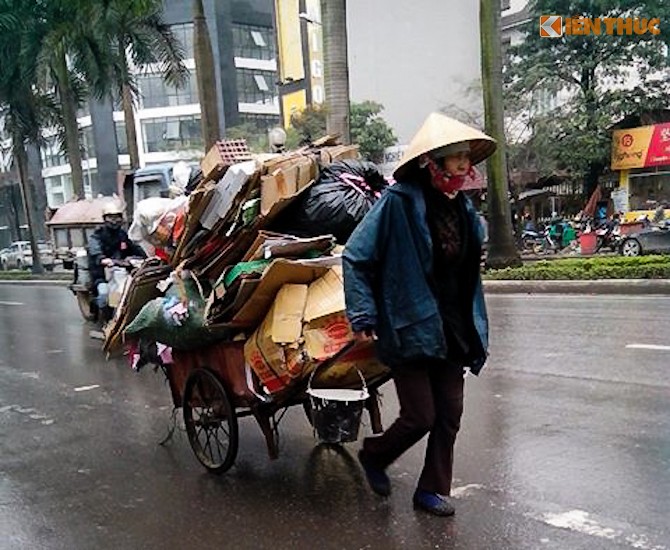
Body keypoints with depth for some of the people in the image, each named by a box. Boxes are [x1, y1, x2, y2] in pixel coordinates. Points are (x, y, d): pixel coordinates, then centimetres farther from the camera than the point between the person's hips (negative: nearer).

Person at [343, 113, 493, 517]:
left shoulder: (462, 207, 7)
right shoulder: (399, 201, -15)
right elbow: (355, 258, -12)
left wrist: (475, 329, 16)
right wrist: (363, 316, -17)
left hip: (452, 331, 7)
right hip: (409, 329, -6)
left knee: (450, 414, 9)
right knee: (420, 416, -1)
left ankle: (434, 489, 27)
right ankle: (374, 455, 29)